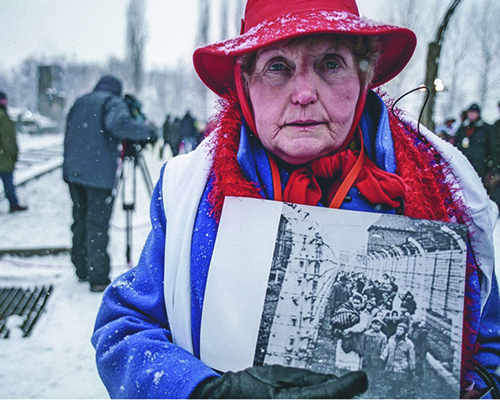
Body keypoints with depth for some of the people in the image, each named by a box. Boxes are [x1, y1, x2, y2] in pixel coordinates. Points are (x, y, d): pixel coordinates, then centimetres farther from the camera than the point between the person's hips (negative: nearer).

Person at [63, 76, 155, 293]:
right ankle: (98, 278, -2)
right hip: (99, 174, -7)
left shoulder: (79, 102, 19)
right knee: (97, 224, -4)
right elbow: (119, 124, -23)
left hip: (73, 171, 7)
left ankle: (82, 270, 24)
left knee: (80, 220, 16)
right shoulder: (113, 102, -2)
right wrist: (146, 130, -10)